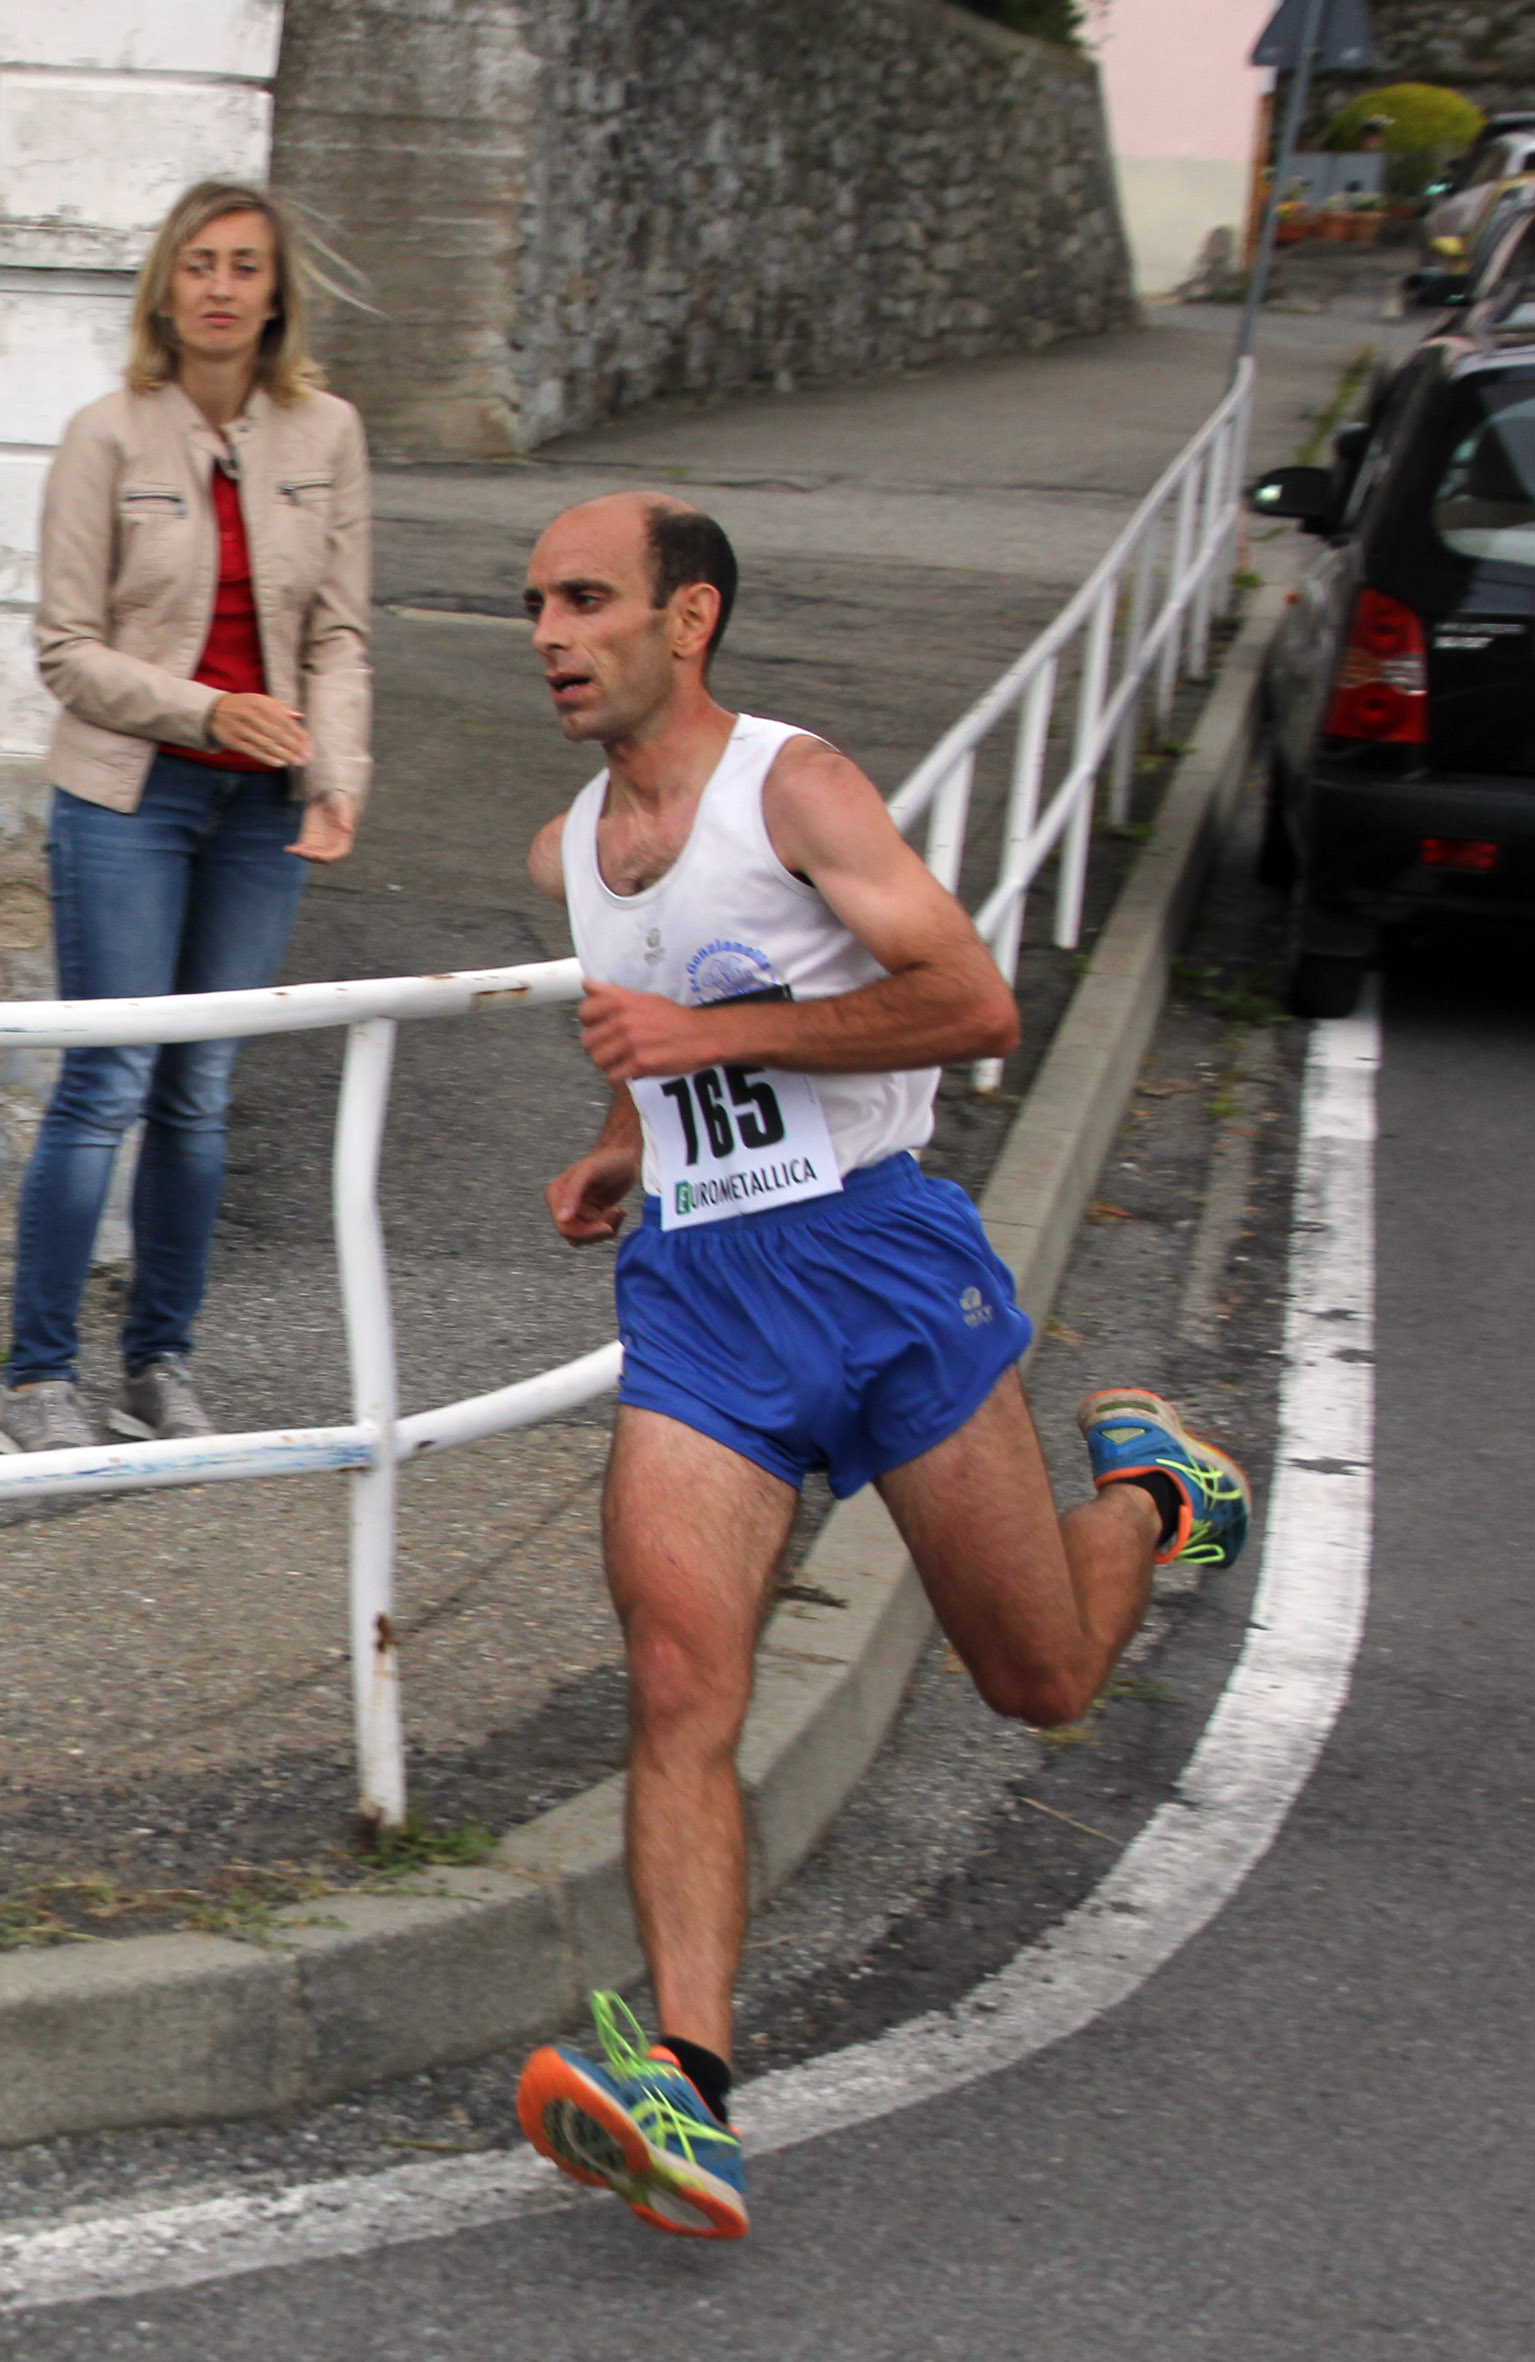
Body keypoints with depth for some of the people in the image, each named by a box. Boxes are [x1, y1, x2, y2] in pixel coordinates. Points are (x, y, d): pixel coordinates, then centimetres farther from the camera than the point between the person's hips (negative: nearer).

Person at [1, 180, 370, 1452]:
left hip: (262, 806, 3)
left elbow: (339, 637, 4)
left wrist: (337, 777, -11)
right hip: (128, 790, -3)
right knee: (107, 1084, -5)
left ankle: (161, 1361, 19)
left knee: (200, 1091, 8)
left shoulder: (326, 435, 2)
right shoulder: (110, 436, -7)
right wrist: (208, 711, -18)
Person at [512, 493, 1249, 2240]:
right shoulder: (565, 854, 13)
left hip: (876, 1257, -4)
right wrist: (628, 1142, 14)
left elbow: (973, 1002, -20)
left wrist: (707, 1036, -19)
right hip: (694, 1294, 5)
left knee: (1042, 1685, 9)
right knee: (677, 1687, -18)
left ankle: (1147, 1479, 42)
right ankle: (688, 2091, -27)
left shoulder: (794, 787, -9)